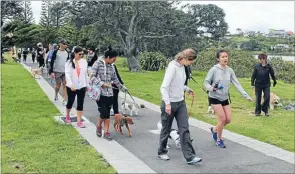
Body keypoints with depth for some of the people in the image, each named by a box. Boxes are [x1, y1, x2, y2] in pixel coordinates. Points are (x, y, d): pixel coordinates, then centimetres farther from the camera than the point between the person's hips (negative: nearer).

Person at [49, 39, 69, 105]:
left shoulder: (67, 53, 8)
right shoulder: (56, 52, -4)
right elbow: (52, 62, -5)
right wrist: (51, 72, -11)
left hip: (65, 71, 3)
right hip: (57, 71, -3)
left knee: (65, 85, -5)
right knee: (58, 85, 4)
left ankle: (65, 100, -3)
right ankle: (56, 95, 32)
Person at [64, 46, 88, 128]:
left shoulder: (84, 62, 1)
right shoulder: (69, 62, -8)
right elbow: (67, 74, -15)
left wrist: (87, 85, 13)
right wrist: (71, 85, -26)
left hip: (82, 86, 2)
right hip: (71, 87, -2)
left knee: (80, 104, 2)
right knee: (70, 102, 13)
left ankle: (79, 121, 7)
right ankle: (67, 116, 38)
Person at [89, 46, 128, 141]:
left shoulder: (111, 67, 10)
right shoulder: (98, 63, -6)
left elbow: (115, 80, 20)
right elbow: (92, 77, -10)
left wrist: (122, 88, 26)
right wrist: (102, 84, -19)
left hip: (109, 94, 5)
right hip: (99, 93, -5)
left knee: (107, 114, 5)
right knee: (104, 113, -9)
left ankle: (106, 132, 14)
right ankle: (99, 127, 19)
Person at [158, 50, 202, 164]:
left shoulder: (182, 67, 5)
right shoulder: (172, 67, -19)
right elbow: (164, 87, -24)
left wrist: (187, 89, 8)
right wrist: (167, 103, -29)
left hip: (181, 103, 7)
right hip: (170, 104, -7)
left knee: (184, 129, 0)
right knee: (166, 129, 10)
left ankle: (189, 156, 0)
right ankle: (162, 152, 30)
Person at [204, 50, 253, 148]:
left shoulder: (230, 71, -1)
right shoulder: (214, 70, -15)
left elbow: (237, 84, 0)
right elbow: (206, 82, -11)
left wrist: (246, 96, -6)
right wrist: (211, 88, -32)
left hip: (225, 99, 6)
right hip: (214, 98, -5)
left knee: (228, 119, 5)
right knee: (222, 119, -9)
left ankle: (214, 129, 32)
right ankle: (219, 139, 13)